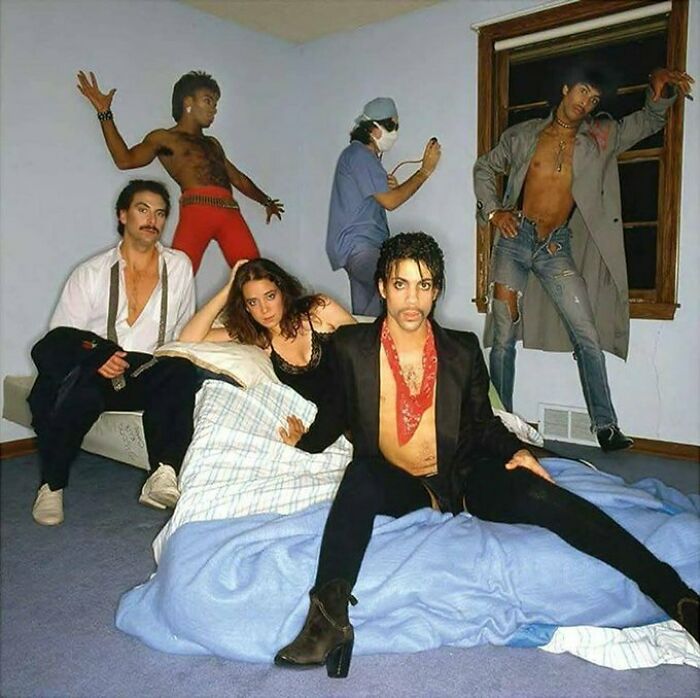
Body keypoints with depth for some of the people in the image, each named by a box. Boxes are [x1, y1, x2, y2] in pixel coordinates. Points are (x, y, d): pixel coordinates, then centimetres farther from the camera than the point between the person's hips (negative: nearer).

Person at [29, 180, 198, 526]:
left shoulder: (179, 266, 10)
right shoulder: (91, 273, 5)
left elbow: (184, 331, 14)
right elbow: (57, 342, 1)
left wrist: (169, 359, -5)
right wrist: (95, 355, -20)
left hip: (152, 378, 1)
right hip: (95, 375, 0)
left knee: (183, 372, -32)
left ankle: (164, 474, -36)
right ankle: (52, 485, -11)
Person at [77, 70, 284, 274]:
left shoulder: (213, 144, 33)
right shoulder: (165, 138, 16)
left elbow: (238, 179, 42)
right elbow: (125, 160, 3)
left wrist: (266, 201, 48)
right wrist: (105, 115, -3)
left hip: (231, 213, 5)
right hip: (197, 210, -5)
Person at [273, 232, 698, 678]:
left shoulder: (463, 349, 4)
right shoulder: (351, 347, 0)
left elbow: (482, 422, 12)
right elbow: (341, 412, 14)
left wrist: (516, 450, -3)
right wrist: (306, 441, 4)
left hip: (463, 476, 1)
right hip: (395, 484, 0)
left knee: (540, 495, -25)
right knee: (362, 473, -34)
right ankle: (330, 615, -42)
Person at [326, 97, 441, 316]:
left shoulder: (365, 156, 21)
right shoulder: (359, 155, -10)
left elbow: (380, 198, 25)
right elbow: (390, 202, -15)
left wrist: (390, 187, 3)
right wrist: (425, 169, -9)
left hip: (361, 246, 11)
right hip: (358, 247, -11)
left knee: (363, 318, 10)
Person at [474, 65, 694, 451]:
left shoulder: (600, 140, 7)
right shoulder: (523, 135, 4)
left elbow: (648, 121, 17)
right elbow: (484, 168, 12)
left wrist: (658, 91, -5)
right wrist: (493, 212, -1)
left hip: (557, 247, 1)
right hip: (515, 239, -1)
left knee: (588, 335, -7)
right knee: (504, 338, 0)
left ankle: (606, 426, 1)